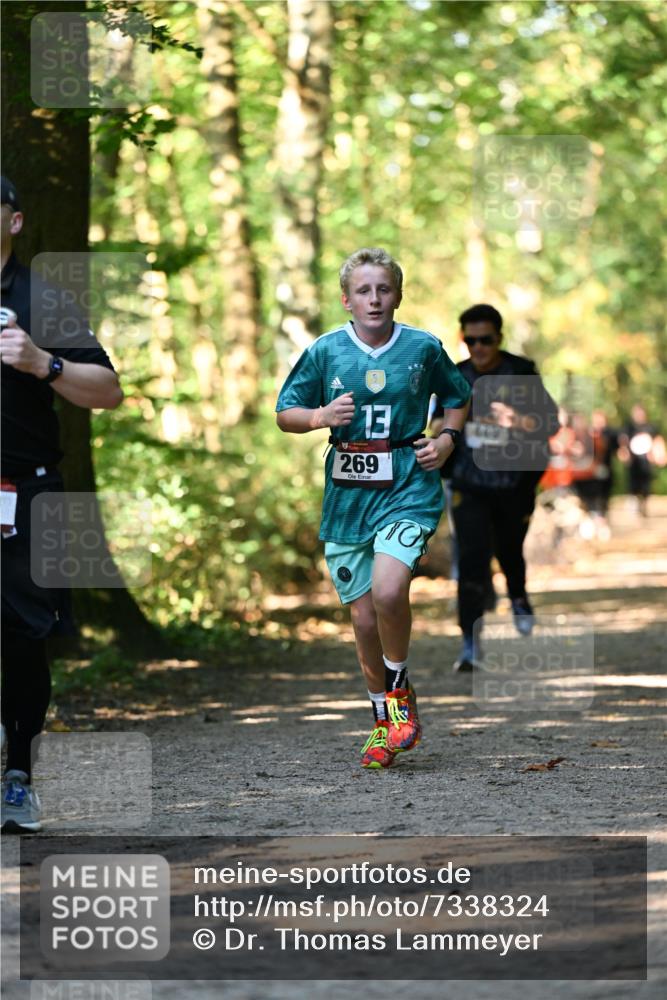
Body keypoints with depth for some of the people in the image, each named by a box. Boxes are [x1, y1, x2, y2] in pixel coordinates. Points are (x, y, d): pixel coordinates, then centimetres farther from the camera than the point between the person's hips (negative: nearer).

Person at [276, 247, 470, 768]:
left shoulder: (423, 348, 1)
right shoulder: (326, 351, 1)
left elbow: (459, 397, 18)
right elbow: (285, 412, 9)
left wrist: (447, 438, 0)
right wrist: (320, 416, -11)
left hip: (408, 488, -2)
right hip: (348, 494, 2)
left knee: (388, 590, -25)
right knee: (364, 616, 5)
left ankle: (400, 692, 0)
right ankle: (383, 724, 24)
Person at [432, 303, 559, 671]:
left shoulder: (521, 374, -9)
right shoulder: (456, 377, 0)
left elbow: (551, 422, -15)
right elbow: (441, 413, 17)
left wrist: (518, 420, -34)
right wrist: (440, 425, -6)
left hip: (513, 484, -1)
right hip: (469, 485, 1)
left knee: (509, 551, 19)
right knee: (472, 558, -13)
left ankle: (519, 598, 54)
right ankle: (471, 644, -13)